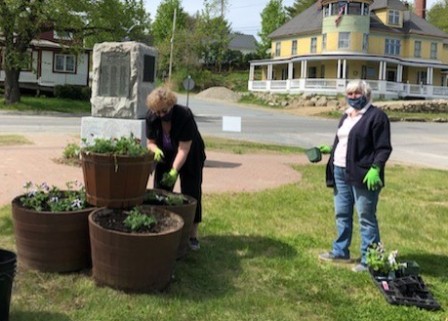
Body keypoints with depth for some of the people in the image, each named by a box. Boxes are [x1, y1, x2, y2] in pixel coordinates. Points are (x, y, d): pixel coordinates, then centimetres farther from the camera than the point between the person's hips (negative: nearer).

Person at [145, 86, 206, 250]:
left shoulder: (185, 116, -32)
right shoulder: (151, 117, -19)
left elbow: (183, 149, -33)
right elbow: (150, 142, -9)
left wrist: (174, 171, -43)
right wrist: (156, 150, -32)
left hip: (188, 159, -4)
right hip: (165, 157, 4)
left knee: (191, 194, -5)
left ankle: (193, 235, 3)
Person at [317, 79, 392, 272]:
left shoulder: (376, 116, -9)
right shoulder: (346, 116, 17)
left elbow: (384, 148, -14)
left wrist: (375, 169, -24)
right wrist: (330, 150, 12)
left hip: (363, 175, -8)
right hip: (341, 172, 9)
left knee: (366, 218, -1)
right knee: (342, 214, 16)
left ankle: (369, 260, 7)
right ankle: (340, 252, 30)